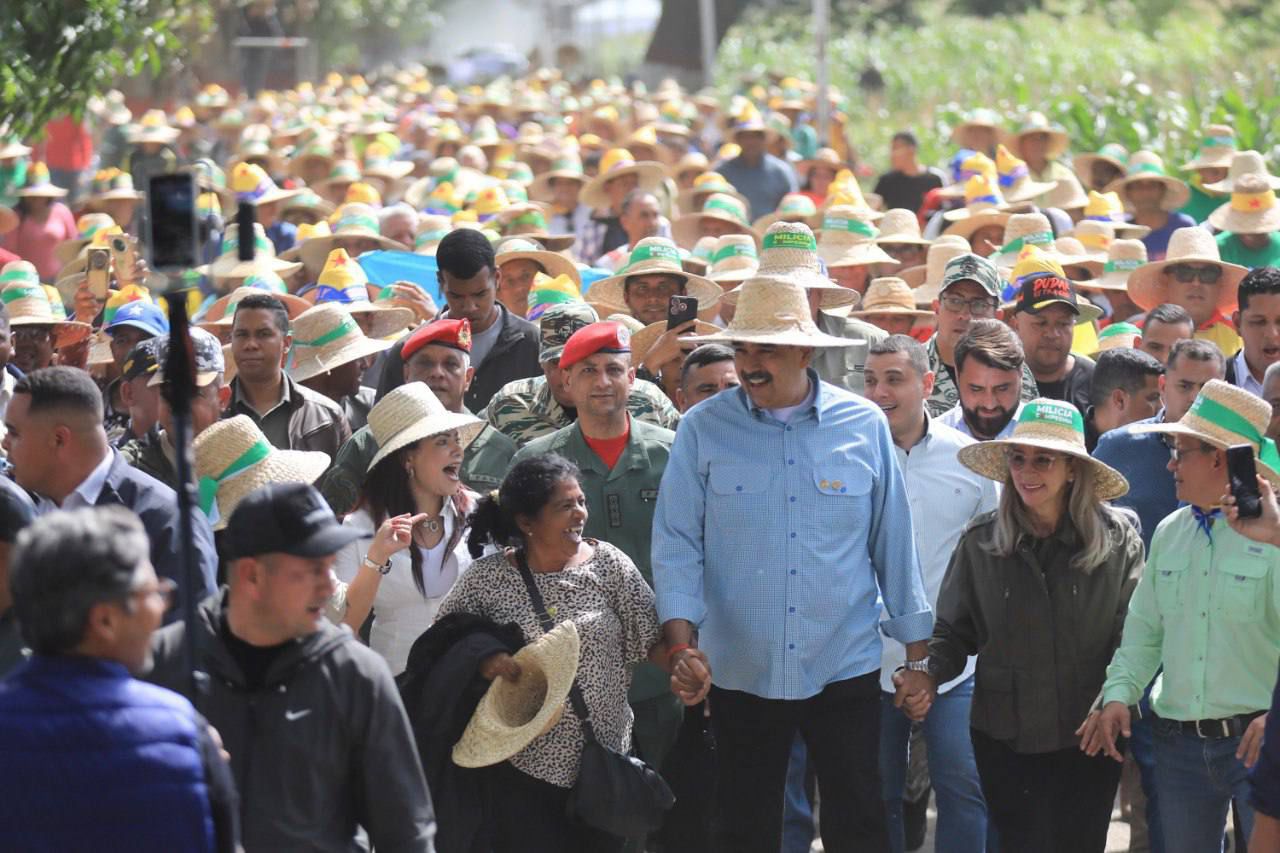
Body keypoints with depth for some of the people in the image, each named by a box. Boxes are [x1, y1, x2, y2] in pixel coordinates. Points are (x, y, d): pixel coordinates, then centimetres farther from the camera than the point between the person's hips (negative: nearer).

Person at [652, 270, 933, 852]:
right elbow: (677, 542, -3)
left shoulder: (864, 425, 0)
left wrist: (916, 654, 6)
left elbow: (893, 542, 5)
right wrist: (681, 638, -17)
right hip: (741, 672, 0)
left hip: (845, 667, 0)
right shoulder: (703, 429, -2)